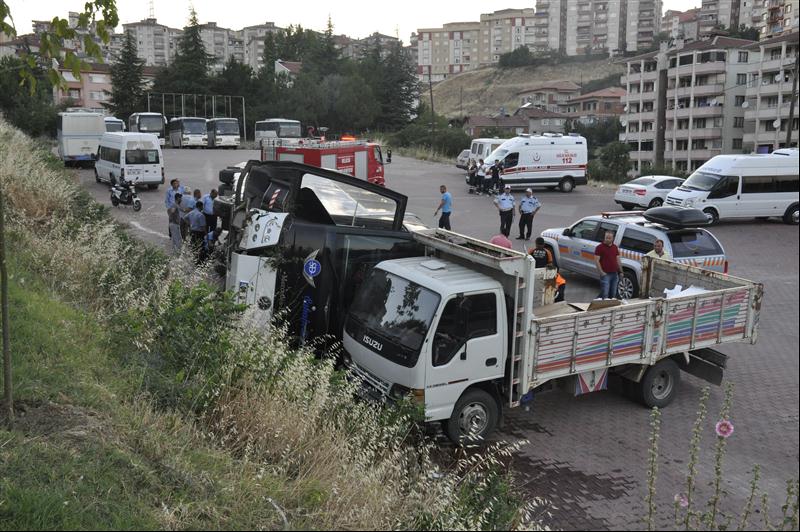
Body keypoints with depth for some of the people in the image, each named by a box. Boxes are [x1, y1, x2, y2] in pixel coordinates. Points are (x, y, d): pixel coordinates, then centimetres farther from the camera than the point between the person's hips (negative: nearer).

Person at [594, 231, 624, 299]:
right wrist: (602, 272, -16)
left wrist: (621, 271, 12)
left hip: (615, 274, 6)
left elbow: (618, 259, 18)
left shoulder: (615, 247, 13)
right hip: (606, 274, -6)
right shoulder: (600, 247, -6)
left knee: (613, 294, 12)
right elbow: (596, 260, -10)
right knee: (605, 294, -11)